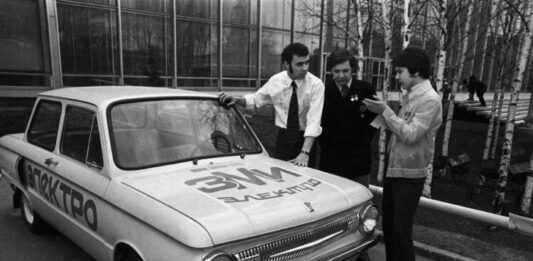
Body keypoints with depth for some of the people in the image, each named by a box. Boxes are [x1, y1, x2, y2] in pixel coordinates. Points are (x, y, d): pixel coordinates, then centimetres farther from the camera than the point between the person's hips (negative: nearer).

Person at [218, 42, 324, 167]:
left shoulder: (316, 84, -16)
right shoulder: (275, 81, -6)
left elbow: (314, 121, -25)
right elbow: (256, 99, 9)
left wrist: (305, 152, -36)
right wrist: (236, 100, -11)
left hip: (306, 139, -2)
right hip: (283, 138, 2)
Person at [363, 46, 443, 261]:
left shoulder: (430, 100, -16)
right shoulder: (411, 96, 11)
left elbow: (410, 135, -23)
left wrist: (385, 111, -18)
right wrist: (379, 113, -1)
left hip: (409, 175, -8)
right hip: (393, 170, 8)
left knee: (401, 231, 1)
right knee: (388, 226, 17)